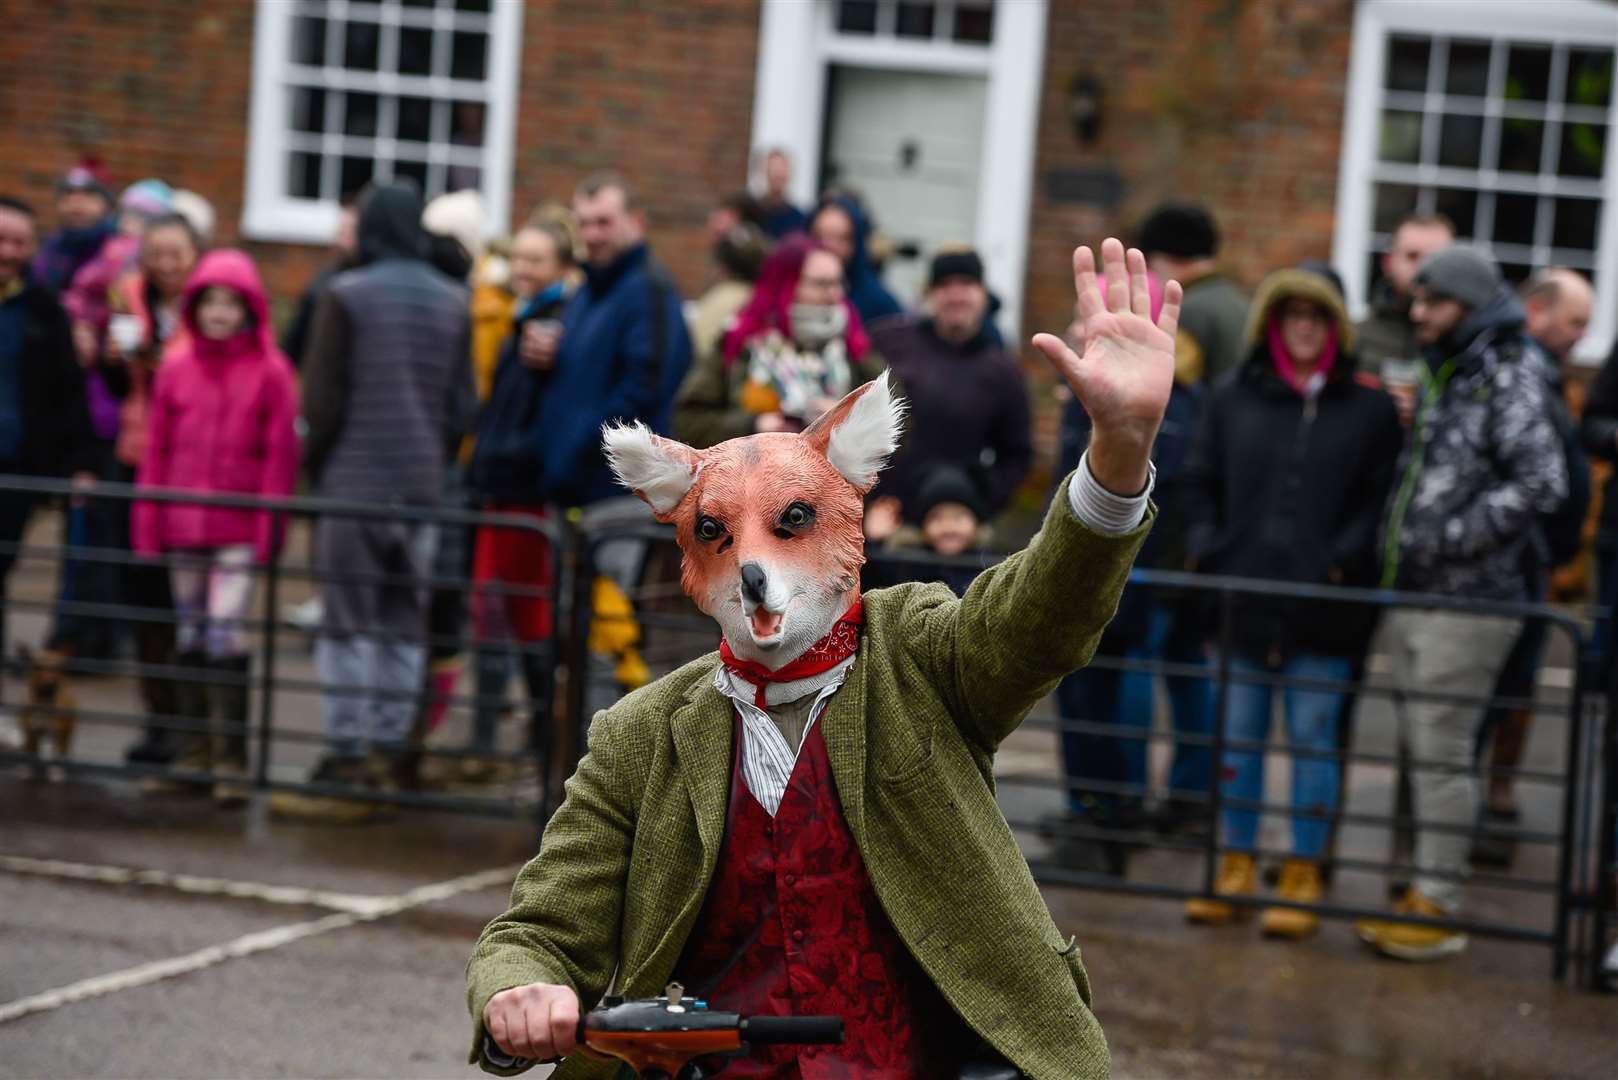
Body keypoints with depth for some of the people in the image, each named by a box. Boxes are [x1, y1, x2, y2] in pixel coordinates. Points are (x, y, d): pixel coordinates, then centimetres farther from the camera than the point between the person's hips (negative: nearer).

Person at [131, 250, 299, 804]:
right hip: (182, 524, 4)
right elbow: (156, 449, 9)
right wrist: (147, 524, 5)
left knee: (227, 639, -11)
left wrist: (269, 525, -9)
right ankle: (193, 751, 20)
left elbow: (280, 455, -3)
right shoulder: (176, 368, 8)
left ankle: (231, 760, -6)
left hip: (239, 527, -4)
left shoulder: (271, 372, -2)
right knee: (191, 638, 11)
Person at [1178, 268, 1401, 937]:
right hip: (1242, 601, 3)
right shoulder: (1232, 401, 11)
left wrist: (1344, 560, -14)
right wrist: (1207, 549, 1)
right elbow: (1201, 484, 16)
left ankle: (1303, 877, 9)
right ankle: (1236, 866, 18)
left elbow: (1383, 499, -1)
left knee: (1313, 740, 1)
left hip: (1322, 611, -3)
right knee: (1237, 736, 8)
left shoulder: (1369, 410, 3)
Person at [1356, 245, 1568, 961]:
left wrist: (1453, 537, -19)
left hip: (1466, 603, -8)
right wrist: (1395, 546, 13)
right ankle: (1422, 890, 21)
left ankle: (1439, 908, 0)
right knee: (1420, 749, 13)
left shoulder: (1506, 379, -11)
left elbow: (1543, 482, -21)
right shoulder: (1436, 378, 16)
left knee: (1442, 753, -6)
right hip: (1409, 599, 8)